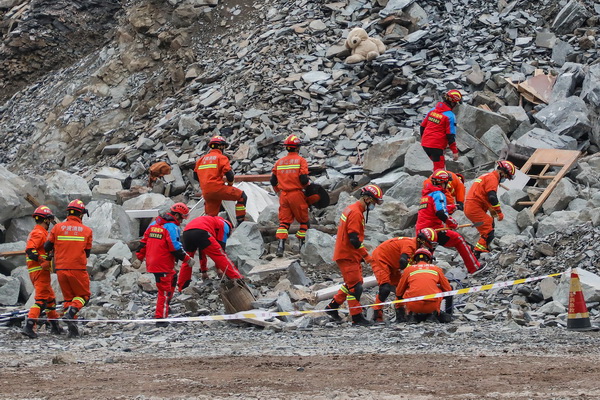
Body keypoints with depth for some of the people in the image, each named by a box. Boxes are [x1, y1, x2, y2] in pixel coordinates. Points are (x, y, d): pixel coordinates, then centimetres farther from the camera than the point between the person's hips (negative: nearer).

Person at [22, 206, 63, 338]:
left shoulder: (37, 232, 19)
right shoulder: (39, 233, -13)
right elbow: (29, 249, -24)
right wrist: (42, 261, -30)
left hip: (37, 271, 11)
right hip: (40, 271, -11)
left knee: (50, 298, 19)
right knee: (41, 299, -14)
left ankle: (55, 326, 28)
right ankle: (29, 326, -22)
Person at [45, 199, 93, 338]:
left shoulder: (57, 228, 1)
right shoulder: (87, 231, -1)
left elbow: (47, 247, 6)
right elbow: (87, 253, 7)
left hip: (61, 269, 3)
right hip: (78, 269, -3)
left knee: (68, 297, 15)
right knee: (84, 295, 13)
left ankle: (72, 329, 5)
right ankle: (71, 312, -16)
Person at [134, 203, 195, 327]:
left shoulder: (154, 224, 13)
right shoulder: (172, 227, -13)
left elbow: (144, 242, 16)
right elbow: (175, 248, -17)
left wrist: (139, 258, 20)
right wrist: (187, 259, -7)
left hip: (151, 263, 9)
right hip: (163, 265, -9)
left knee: (173, 278, 27)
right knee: (165, 291, -2)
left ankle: (165, 306, 27)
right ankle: (160, 318, -1)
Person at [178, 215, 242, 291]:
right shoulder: (225, 225, 25)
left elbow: (202, 249, 47)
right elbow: (221, 246, 15)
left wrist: (203, 270, 49)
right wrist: (219, 268, 20)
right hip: (201, 232, -7)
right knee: (221, 257, -1)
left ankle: (181, 288, 25)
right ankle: (238, 280, -8)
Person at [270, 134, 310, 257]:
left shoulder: (279, 162, 9)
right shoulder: (301, 160, -5)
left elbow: (273, 181, 10)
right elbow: (304, 179, -14)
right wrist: (307, 187, 6)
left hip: (283, 195, 4)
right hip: (297, 194, -4)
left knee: (284, 221, 7)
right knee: (303, 220, 11)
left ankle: (280, 247, -5)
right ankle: (302, 245, 10)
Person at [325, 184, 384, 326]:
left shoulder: (352, 209, 14)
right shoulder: (356, 213, -19)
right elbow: (354, 239, -24)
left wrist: (362, 253, 18)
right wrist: (366, 256, -19)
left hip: (350, 255, 10)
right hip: (348, 256, -10)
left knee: (352, 283, 19)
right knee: (355, 286, -7)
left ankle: (332, 307, 27)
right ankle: (357, 317, -3)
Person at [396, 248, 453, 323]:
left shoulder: (408, 269, 15)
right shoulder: (436, 269, 16)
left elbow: (399, 293, 23)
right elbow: (448, 290, 23)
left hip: (413, 306, 0)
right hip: (432, 305, 0)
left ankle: (411, 314, 13)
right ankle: (433, 315, 17)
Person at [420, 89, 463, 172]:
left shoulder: (433, 110, 7)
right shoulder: (450, 116, -13)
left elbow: (422, 126, 15)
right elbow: (451, 136, -13)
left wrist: (422, 138, 30)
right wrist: (455, 151, -7)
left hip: (425, 144, 7)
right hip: (436, 146, -7)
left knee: (437, 163, 24)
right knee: (439, 168, 0)